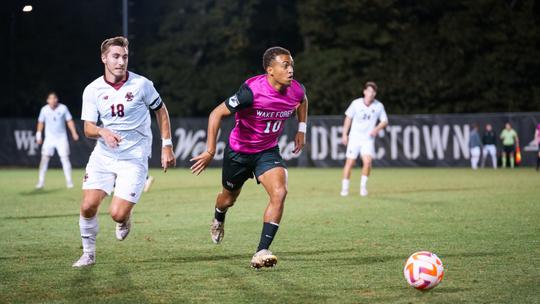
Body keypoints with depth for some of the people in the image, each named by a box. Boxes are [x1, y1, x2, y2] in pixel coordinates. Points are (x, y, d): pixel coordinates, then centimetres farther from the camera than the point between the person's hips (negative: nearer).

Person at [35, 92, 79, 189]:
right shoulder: (44, 110, -3)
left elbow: (69, 121, 0)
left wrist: (74, 133, -8)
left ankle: (69, 181, 0)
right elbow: (40, 123, 9)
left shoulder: (63, 108, -5)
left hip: (62, 137, 0)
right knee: (45, 158, -9)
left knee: (65, 157, -7)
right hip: (49, 137, 0)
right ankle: (41, 182, -5)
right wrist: (39, 136, 7)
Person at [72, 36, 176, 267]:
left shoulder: (141, 84, -7)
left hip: (134, 159, -2)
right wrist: (103, 132, -22)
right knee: (88, 206, -11)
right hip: (103, 156, 2)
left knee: (117, 214, -14)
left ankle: (125, 220, 25)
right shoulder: (92, 90, -1)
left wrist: (167, 147, 5)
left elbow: (161, 111, 8)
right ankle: (88, 253, 12)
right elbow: (88, 128, 1)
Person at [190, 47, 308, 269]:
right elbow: (217, 113, -24)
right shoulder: (252, 90, -31)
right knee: (229, 198, 18)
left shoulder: (296, 90, -15)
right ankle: (218, 219, 58)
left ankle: (262, 252, -20)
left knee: (279, 193, -23)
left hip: (268, 151, 3)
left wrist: (301, 129, 9)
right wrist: (210, 151, -24)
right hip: (239, 151, -3)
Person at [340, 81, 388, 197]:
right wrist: (344, 134, 5)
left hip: (368, 139, 0)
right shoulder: (356, 103, -6)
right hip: (354, 138, 0)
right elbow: (348, 118, 7)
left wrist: (377, 129, -13)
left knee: (367, 162, -18)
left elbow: (385, 121, 6)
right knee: (350, 163, -4)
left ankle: (363, 185, 2)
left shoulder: (379, 106, -4)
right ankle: (344, 188, 9)